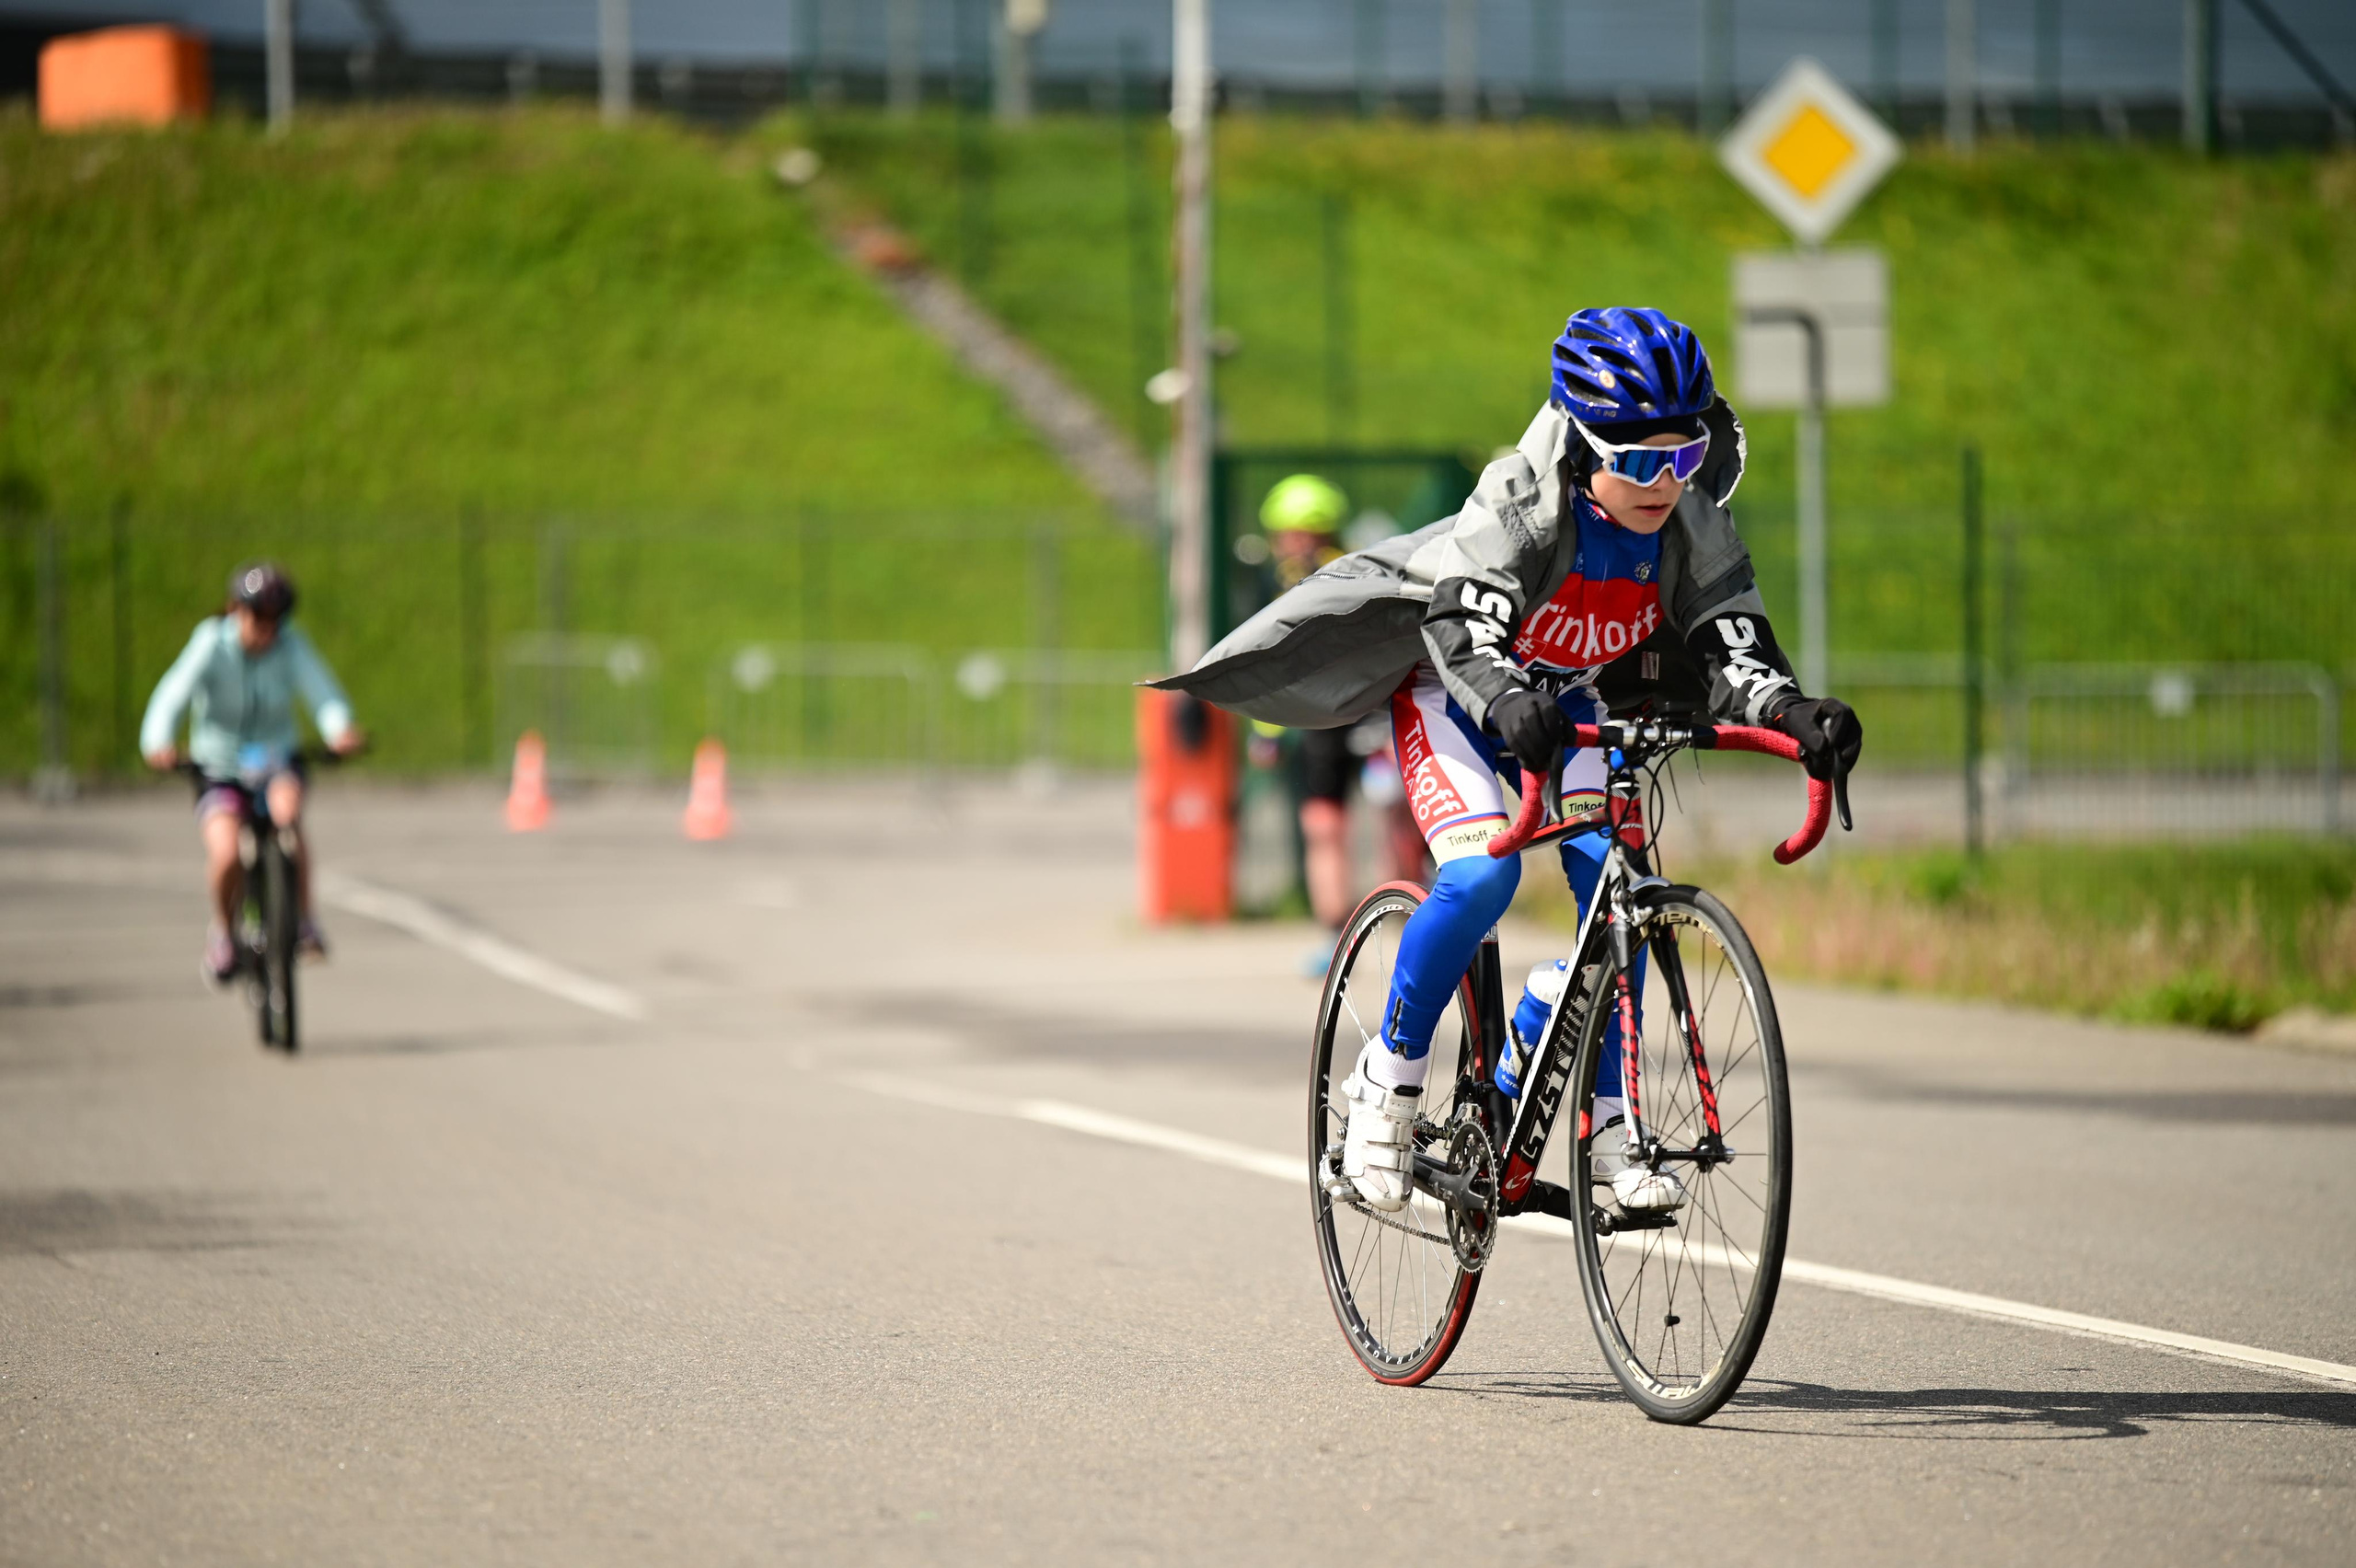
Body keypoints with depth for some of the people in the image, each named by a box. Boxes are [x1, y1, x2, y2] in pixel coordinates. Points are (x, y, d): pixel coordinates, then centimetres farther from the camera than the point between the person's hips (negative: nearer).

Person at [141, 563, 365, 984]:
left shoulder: (291, 647, -11)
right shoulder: (212, 645, -16)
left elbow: (322, 692, -28)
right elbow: (173, 695, -29)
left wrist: (340, 729, -51)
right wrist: (158, 743, -50)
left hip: (277, 761, 1)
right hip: (220, 770, -1)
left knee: (286, 808, -34)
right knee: (227, 854, -26)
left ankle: (303, 919, -17)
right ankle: (223, 929, 6)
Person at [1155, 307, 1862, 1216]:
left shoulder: (1693, 523, -20)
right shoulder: (1521, 501, -33)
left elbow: (1731, 639, -26)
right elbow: (1463, 621, -46)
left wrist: (1791, 712, -47)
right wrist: (1509, 699, -67)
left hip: (1569, 699, 5)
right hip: (1448, 686, -4)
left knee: (1615, 875, -19)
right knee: (1481, 872, -28)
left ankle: (1605, 1119, -8)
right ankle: (1389, 1080, -7)